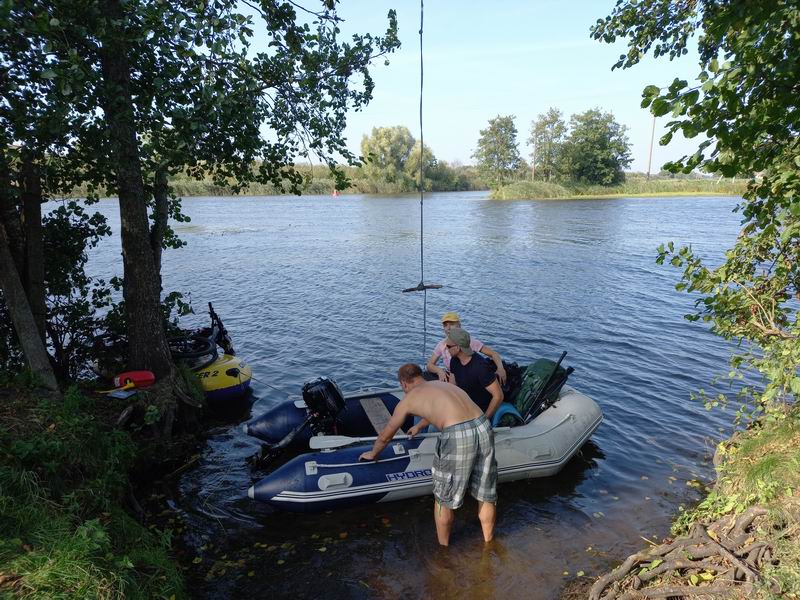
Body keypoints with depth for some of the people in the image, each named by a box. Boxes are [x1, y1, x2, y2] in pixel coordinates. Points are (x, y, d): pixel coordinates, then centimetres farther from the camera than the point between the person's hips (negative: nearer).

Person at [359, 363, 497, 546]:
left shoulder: (408, 398, 13)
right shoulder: (442, 384, 28)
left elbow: (386, 436, 24)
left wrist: (373, 453, 43)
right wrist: (419, 426, 67)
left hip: (456, 436, -6)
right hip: (483, 426, 6)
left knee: (443, 498, 17)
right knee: (486, 495, 22)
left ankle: (443, 547, 34)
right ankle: (488, 543, 41)